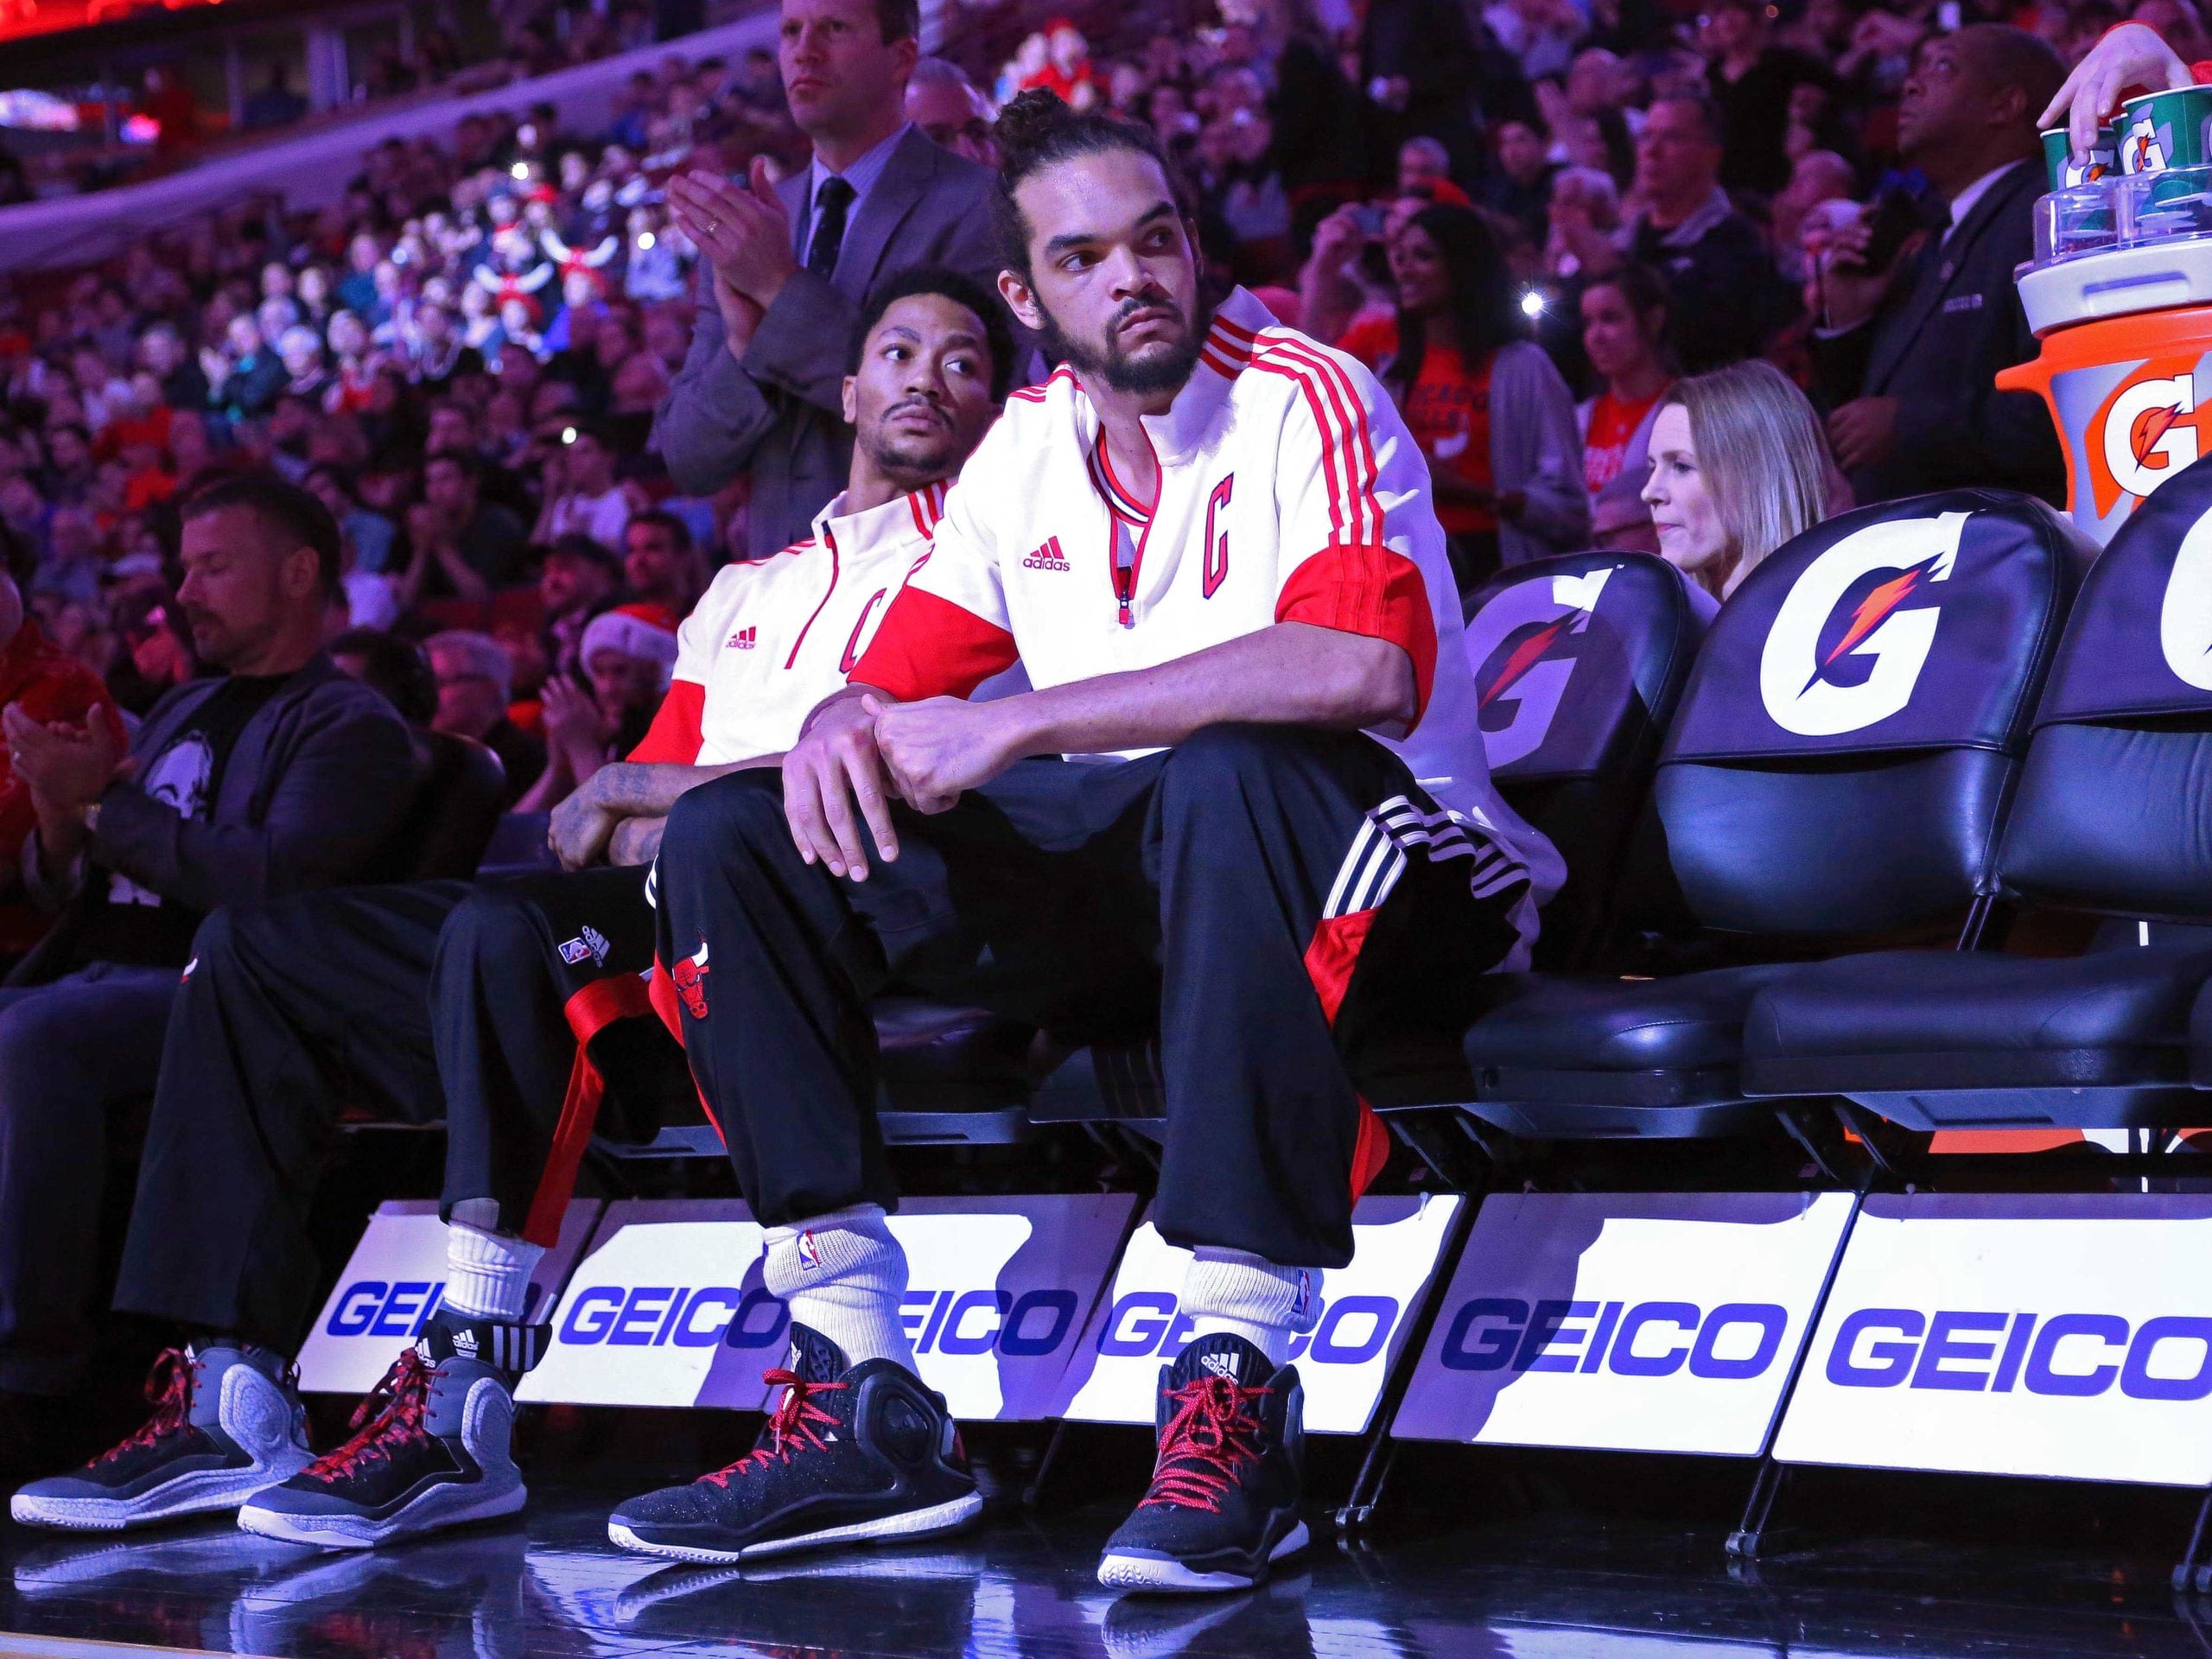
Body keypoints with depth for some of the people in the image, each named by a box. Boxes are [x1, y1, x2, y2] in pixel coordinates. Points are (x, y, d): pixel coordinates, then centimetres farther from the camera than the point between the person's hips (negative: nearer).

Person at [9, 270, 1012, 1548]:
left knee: (504, 926, -36)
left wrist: (639, 794, -1)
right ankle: (231, 1402, -11)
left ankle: (464, 1416, -38)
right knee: (255, 949, -1)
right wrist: (641, 823, -4)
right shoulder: (747, 587, 29)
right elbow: (596, 819, 20)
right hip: (632, 925, 8)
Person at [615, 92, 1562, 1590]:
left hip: (1377, 870, -7)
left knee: (1228, 777, -42)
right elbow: (908, 677, 12)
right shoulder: (1029, 449, 10)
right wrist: (846, 721, -16)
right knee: (732, 837, -6)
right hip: (1120, 870, 7)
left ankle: (1237, 1407, -38)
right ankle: (866, 1409, -14)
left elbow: (1367, 667, -29)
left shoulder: (1305, 397, -11)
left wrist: (1015, 727, -27)